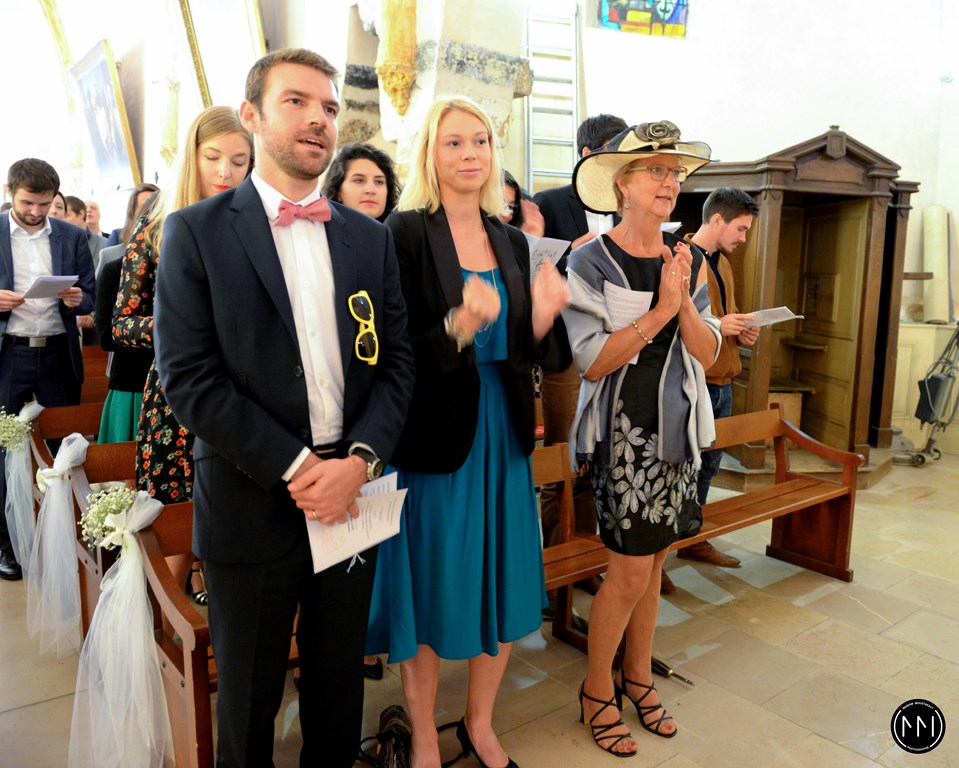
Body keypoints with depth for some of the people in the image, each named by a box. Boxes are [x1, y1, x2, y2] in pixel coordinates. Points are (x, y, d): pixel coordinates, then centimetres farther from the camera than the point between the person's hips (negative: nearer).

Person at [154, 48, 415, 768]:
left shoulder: (370, 238, 7)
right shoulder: (197, 231, -3)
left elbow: (397, 360, 3)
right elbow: (190, 376, -11)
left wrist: (360, 459, -12)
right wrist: (294, 467, -15)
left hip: (351, 494, 3)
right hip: (253, 508, -3)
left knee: (339, 681, 20)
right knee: (249, 696, 16)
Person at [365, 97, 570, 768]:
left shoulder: (511, 241, 10)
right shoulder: (405, 233, -8)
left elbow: (522, 352, 12)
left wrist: (542, 320, -8)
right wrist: (458, 326, -29)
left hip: (502, 433, 6)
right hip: (434, 434, -5)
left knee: (503, 582, 14)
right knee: (428, 588, 7)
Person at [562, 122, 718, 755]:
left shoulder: (687, 262, 7)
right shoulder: (591, 262, -9)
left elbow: (708, 354, 3)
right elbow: (593, 362, -15)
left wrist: (685, 302, -13)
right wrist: (660, 310, -19)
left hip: (679, 428, 6)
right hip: (624, 430, -6)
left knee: (653, 562, 15)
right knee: (631, 569, -3)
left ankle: (638, 677, 33)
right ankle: (598, 690, 19)